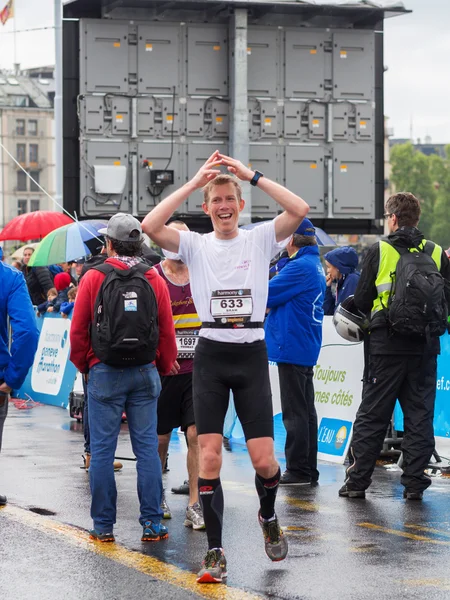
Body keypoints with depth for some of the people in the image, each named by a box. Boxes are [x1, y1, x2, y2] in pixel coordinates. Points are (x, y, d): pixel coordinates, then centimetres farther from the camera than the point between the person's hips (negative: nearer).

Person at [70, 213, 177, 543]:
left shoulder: (94, 278, -3)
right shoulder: (154, 280, 3)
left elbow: (78, 330, -1)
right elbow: (167, 331, 4)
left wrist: (84, 366, 14)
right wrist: (164, 367, 18)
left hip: (104, 374, -2)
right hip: (145, 373, 2)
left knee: (102, 450, 3)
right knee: (147, 448, 5)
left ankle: (103, 525, 6)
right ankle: (152, 524, 5)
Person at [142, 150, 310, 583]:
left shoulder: (260, 239, 4)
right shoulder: (195, 244, 4)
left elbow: (300, 210, -13)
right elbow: (150, 226, -14)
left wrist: (253, 176, -12)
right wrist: (195, 181, -13)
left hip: (252, 355, 0)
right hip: (211, 355, 0)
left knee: (263, 461, -4)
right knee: (209, 457, -5)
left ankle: (268, 516, 29)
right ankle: (215, 552, 5)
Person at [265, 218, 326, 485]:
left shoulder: (300, 267, -18)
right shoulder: (316, 266, 13)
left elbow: (266, 295, -17)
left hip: (292, 349, -10)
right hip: (307, 349, 10)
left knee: (295, 413, -5)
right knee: (306, 411, 13)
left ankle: (298, 470, -2)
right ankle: (308, 470, 19)